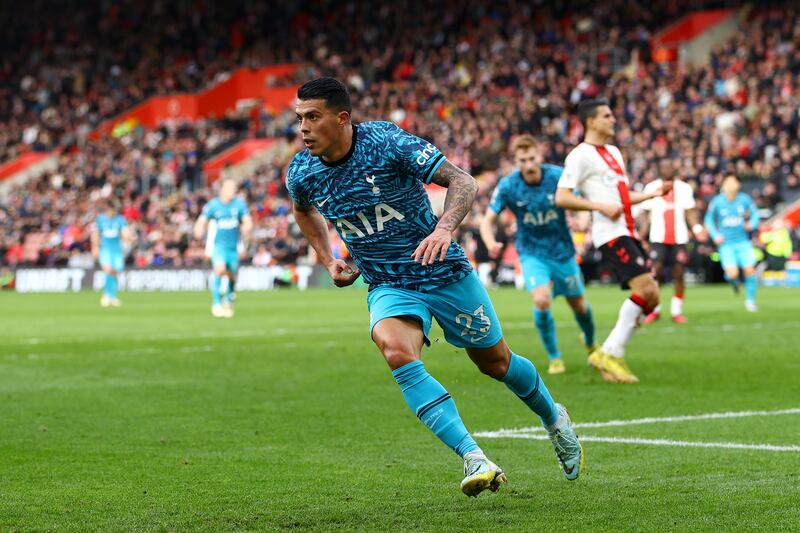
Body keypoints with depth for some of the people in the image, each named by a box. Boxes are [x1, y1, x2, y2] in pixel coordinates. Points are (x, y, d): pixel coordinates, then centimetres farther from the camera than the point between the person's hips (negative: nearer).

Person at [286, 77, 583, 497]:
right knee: (396, 352, -30)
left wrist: (443, 228, -40)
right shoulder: (301, 173, -8)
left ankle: (553, 418, 46)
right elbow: (304, 211, 19)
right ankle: (473, 458, -32)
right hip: (388, 287, 2)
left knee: (495, 362, 13)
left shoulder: (387, 142, -21)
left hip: (445, 273, -2)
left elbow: (463, 182, -23)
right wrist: (328, 261, 9)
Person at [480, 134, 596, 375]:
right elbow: (488, 220, -11)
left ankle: (590, 344, 45)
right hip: (532, 253, -1)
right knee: (541, 300, -24)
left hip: (562, 251, 1)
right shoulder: (507, 186, -15)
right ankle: (554, 357, -3)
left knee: (579, 305, 11)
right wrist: (491, 243, -32)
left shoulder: (557, 176, -16)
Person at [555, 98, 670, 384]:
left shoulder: (614, 152, 22)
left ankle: (609, 353, 7)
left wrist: (654, 193, 21)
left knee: (650, 296, 3)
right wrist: (601, 206, -22)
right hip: (610, 233, -9)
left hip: (627, 232, 9)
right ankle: (611, 354, -14)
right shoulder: (581, 155, -6)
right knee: (645, 288, -20)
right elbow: (562, 198, -14)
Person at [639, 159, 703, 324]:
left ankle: (676, 311, 5)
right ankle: (654, 310, 3)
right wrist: (644, 232, 0)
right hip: (658, 238, -1)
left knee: (678, 273, -3)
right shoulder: (651, 187, 7)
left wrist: (696, 227, -9)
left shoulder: (684, 188, 8)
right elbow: (647, 213, 11)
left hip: (679, 238, 1)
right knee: (656, 271, -10)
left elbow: (690, 211, 7)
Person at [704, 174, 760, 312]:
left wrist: (752, 224, -13)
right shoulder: (717, 202, -8)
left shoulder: (745, 199, -5)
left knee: (750, 270, -8)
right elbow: (709, 219, 5)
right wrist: (715, 235, -7)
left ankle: (750, 299, 13)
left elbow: (754, 214, 8)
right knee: (733, 273, -16)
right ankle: (732, 279, 23)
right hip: (726, 243, -2)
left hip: (743, 241, 2)